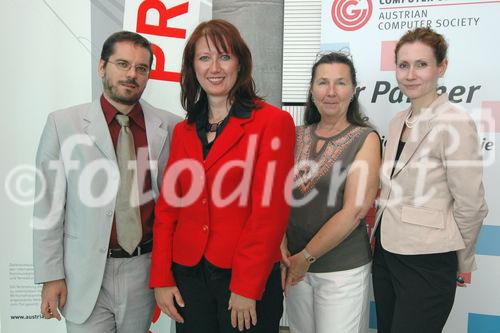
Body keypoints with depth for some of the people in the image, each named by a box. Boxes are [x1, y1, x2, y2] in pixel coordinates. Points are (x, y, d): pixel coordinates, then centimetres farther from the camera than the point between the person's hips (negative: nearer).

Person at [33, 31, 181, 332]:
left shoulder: (170, 126, -3)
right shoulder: (63, 124, -5)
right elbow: (49, 206, -3)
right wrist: (51, 276, -3)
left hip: (145, 270, 2)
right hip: (86, 274, -1)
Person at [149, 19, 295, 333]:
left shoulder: (273, 122, -8)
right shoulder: (183, 131, 8)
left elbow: (271, 210, -12)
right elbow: (167, 207, 7)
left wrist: (246, 287, -12)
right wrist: (161, 278, 1)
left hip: (248, 282, -4)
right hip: (187, 275, 4)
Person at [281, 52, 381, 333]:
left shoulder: (366, 139, -9)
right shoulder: (297, 136, 3)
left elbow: (354, 211, -15)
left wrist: (306, 257, -12)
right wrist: (282, 248, -11)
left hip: (343, 269, -3)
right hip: (295, 265, 4)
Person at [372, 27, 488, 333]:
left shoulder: (455, 124, -16)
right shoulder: (399, 122, 7)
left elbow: (470, 206, -12)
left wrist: (463, 264, -1)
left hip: (426, 264, -7)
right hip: (386, 253, 7)